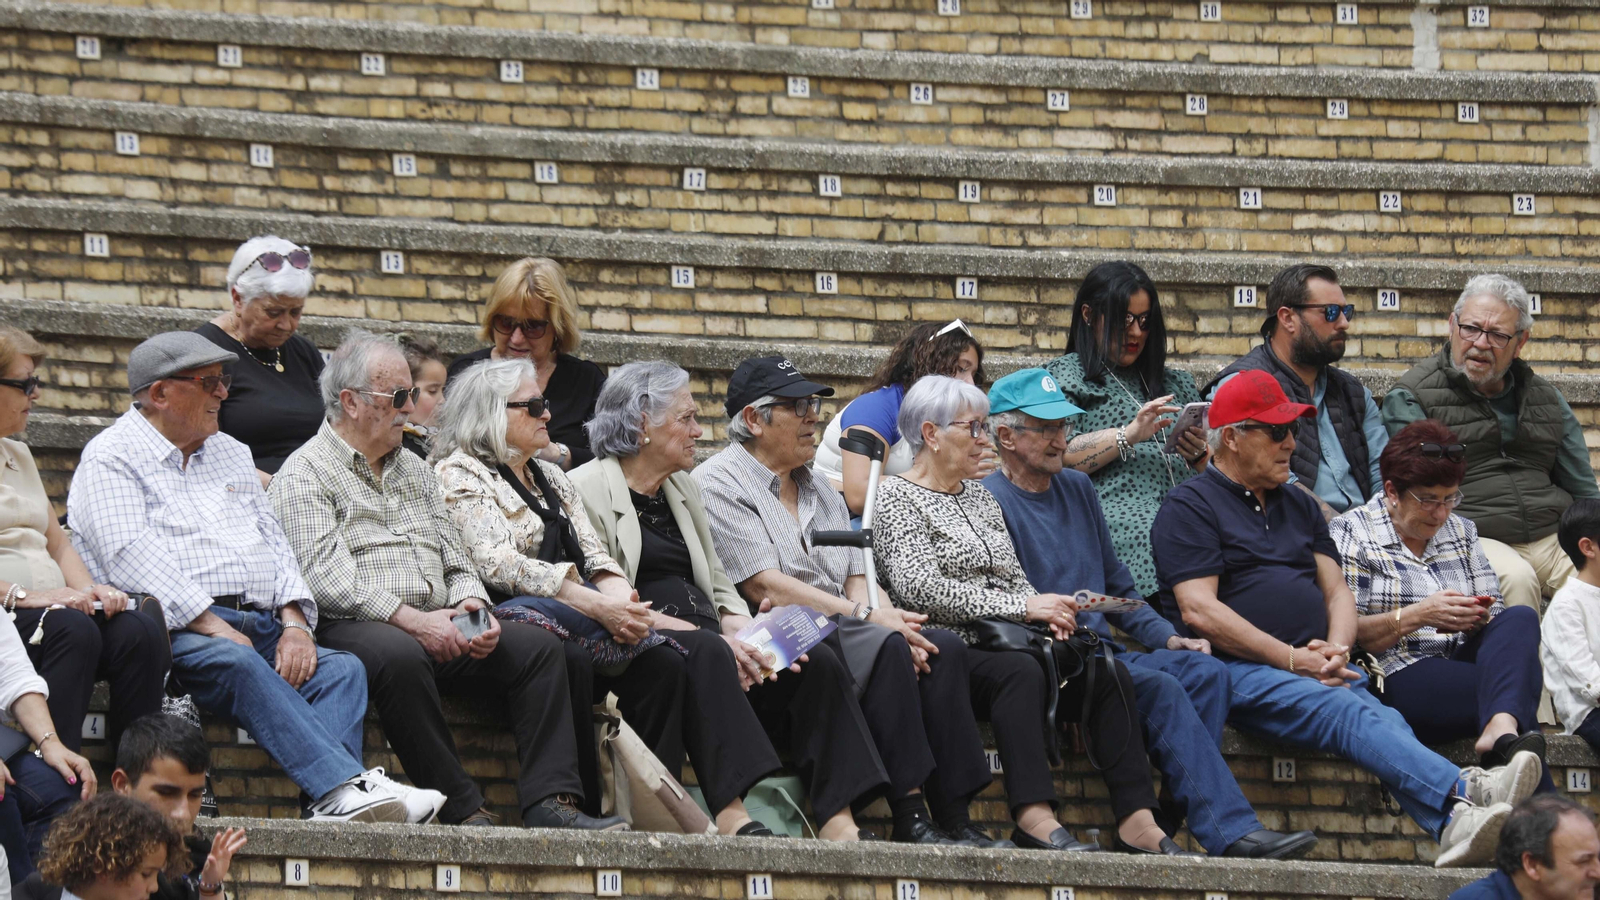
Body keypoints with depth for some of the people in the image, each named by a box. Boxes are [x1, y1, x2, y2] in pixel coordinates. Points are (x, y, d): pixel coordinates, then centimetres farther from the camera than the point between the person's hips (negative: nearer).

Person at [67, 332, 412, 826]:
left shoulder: (231, 453, 27)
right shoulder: (110, 459, 4)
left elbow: (273, 540, 22)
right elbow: (132, 557, -11)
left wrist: (294, 622, 2)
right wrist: (212, 625, -20)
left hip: (262, 624, 7)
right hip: (175, 631, -7)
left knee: (342, 668, -20)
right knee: (237, 662, -37)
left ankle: (328, 803, -43)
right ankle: (344, 785, -49)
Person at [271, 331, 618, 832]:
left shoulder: (415, 470, 24)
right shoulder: (305, 473, 0)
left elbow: (455, 560, 22)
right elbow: (327, 578, -14)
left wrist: (470, 606, -2)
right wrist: (412, 620, -22)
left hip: (435, 627, 7)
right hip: (352, 628, -7)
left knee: (537, 646, -12)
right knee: (402, 656, -39)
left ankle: (550, 803, -23)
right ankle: (463, 810, -35)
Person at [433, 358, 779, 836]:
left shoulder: (552, 478, 26)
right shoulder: (460, 474, 2)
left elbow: (595, 559, 16)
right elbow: (499, 565, -13)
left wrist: (621, 600, -9)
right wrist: (598, 606, -23)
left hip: (582, 617, 7)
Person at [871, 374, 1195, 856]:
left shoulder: (980, 496, 24)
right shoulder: (896, 497, 0)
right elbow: (919, 587, -15)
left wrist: (1044, 613, -4)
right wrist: (1022, 607, -19)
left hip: (1003, 647, 7)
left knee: (1107, 673, -17)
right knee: (1020, 670, -37)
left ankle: (1136, 822, -27)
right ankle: (1033, 816, -47)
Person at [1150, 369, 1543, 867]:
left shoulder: (1299, 505, 26)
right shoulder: (1190, 507, 4)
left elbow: (1336, 589, 21)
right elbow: (1199, 611, -7)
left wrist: (1337, 649, -3)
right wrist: (1293, 660, -12)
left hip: (1320, 671, 6)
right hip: (1237, 671, -6)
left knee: (1384, 719, -29)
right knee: (1344, 710, -34)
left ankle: (1453, 825, -58)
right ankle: (1466, 791, -58)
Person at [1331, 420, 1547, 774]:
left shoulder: (1461, 532, 22)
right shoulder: (1349, 533, 4)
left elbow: (1497, 617, 17)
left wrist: (1477, 619, -8)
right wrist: (1416, 616, -17)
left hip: (1461, 666, 6)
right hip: (1398, 676, -6)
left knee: (1521, 618, -28)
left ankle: (1502, 730, -53)